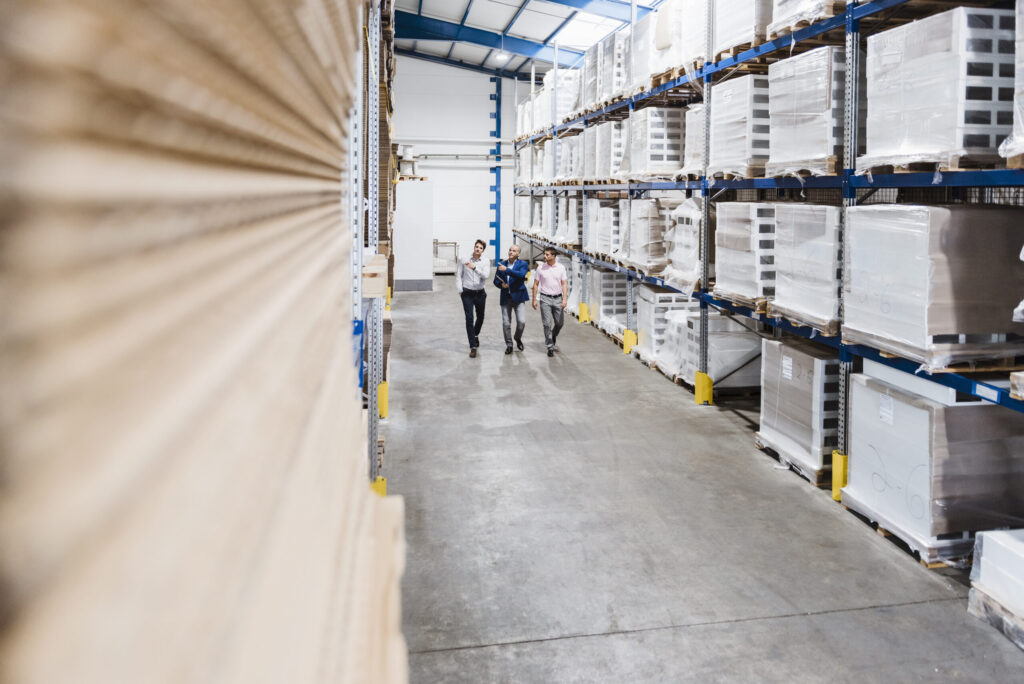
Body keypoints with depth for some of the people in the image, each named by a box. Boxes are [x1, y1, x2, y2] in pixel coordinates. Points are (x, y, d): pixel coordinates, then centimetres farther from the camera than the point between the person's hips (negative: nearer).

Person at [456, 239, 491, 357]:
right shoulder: (465, 260, -2)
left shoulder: (485, 262, -3)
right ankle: (473, 347, -6)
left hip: (480, 293, 2)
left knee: (480, 317, 16)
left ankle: (476, 334, 48)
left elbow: (485, 275, -18)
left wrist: (474, 267, -29)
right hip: (467, 293, -2)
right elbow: (458, 275, 4)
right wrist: (460, 290, -1)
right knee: (469, 319, -9)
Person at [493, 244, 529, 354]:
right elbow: (496, 281, 12)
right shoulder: (502, 264, 9)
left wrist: (507, 270, -29)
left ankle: (518, 338, 20)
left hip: (518, 296, -3)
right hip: (505, 298, 3)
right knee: (506, 323, 3)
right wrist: (501, 285, -10)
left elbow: (521, 275, -22)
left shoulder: (523, 264, -1)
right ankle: (509, 345, 19)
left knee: (521, 322, -9)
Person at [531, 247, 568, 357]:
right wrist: (534, 300, 1)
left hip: (558, 298, 1)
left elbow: (564, 284, -2)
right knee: (547, 324, -5)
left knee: (560, 323, 8)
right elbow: (535, 284, 5)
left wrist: (565, 299, -13)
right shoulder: (541, 268, 0)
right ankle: (550, 347, 2)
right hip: (545, 299, -1)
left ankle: (553, 338, 35)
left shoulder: (561, 268, 1)